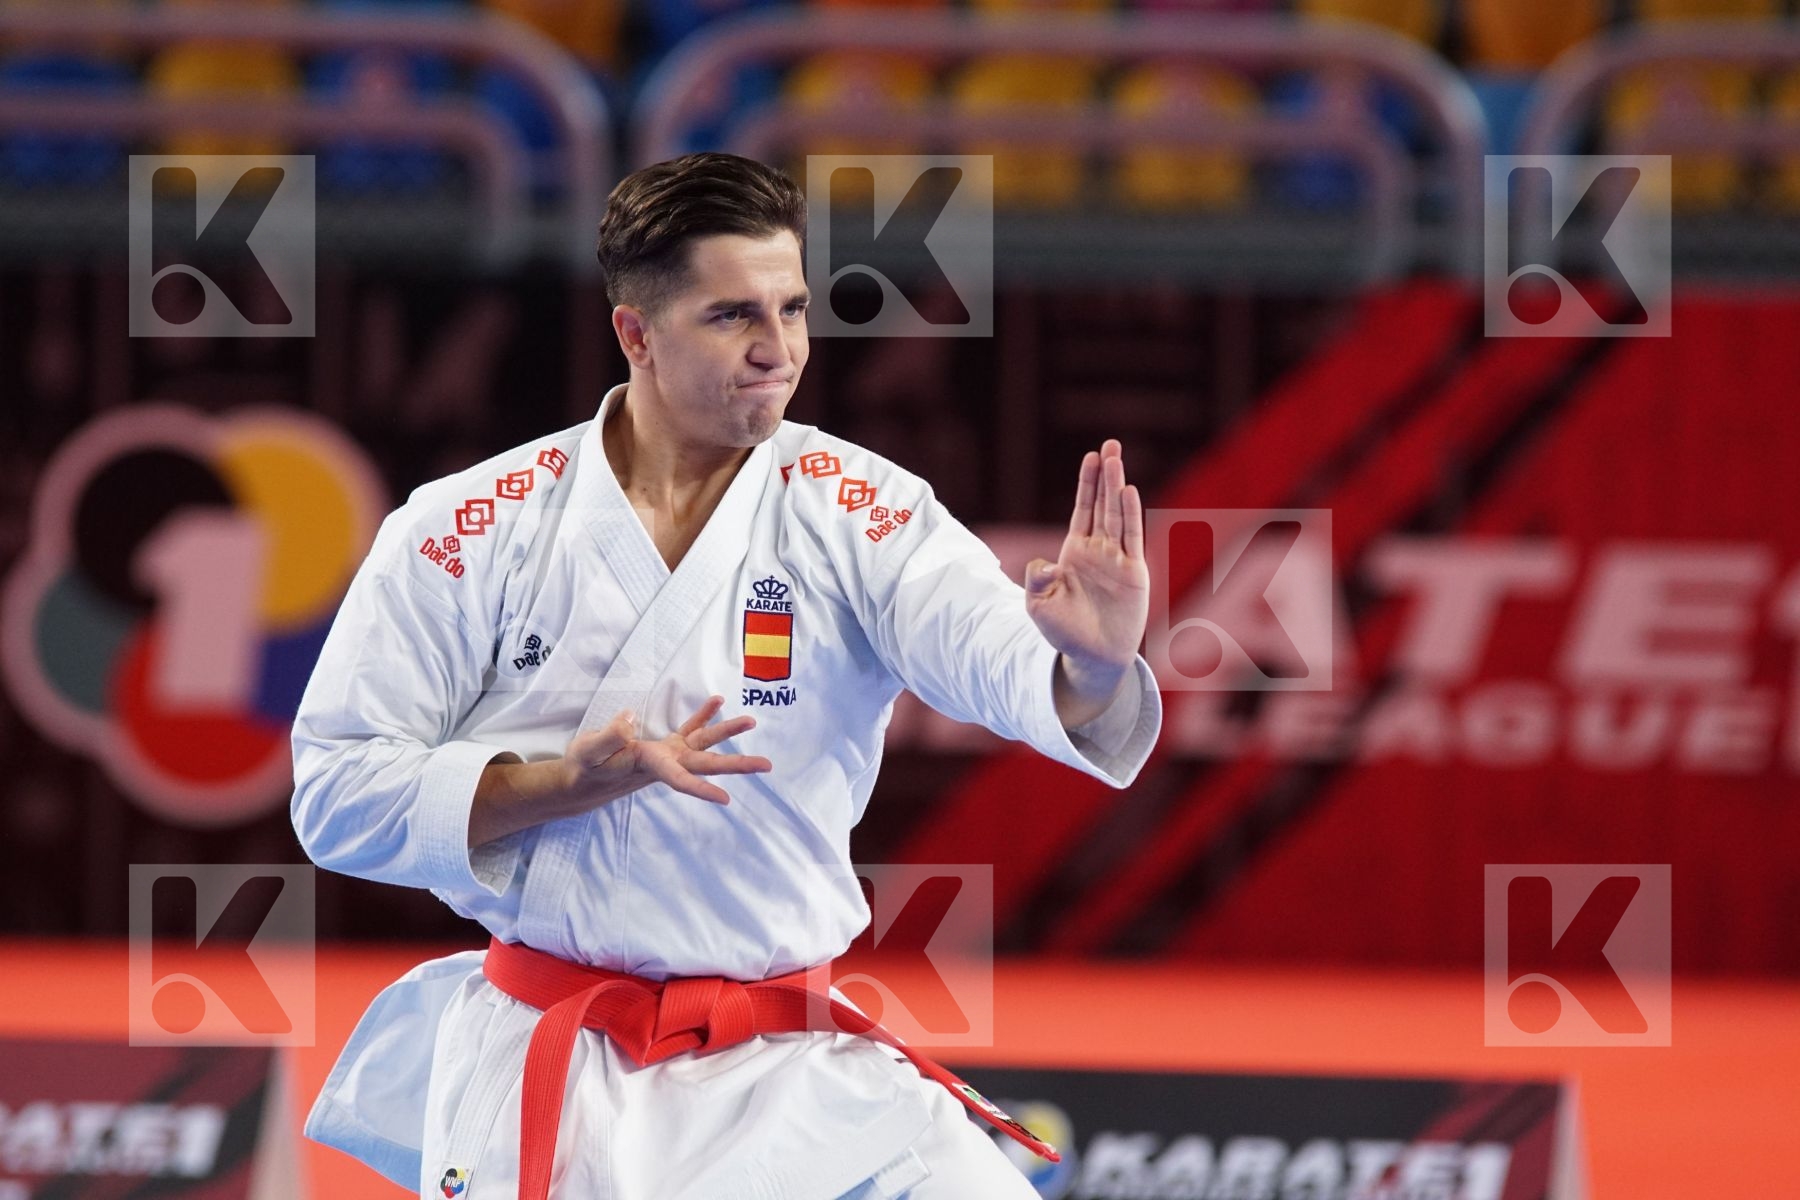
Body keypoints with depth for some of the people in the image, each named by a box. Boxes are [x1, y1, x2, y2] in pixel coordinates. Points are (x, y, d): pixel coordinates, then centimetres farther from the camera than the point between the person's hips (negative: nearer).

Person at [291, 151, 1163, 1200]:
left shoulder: (857, 515, -2)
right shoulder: (472, 531, -4)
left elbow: (994, 651, -20)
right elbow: (338, 796, -3)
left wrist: (1089, 664, -44)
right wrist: (570, 783, -17)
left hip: (789, 1078, 1)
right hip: (539, 1077, -1)